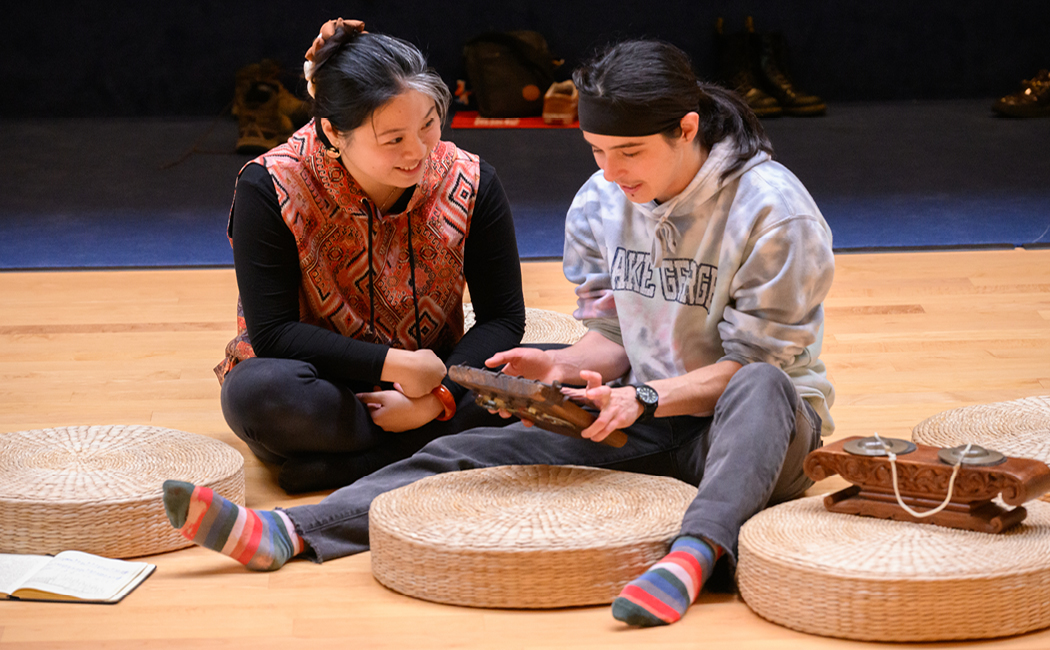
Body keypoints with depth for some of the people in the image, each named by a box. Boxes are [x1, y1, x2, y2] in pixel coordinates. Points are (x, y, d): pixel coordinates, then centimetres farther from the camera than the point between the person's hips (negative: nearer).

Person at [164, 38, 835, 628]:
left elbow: (756, 360, -16)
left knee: (760, 387, -42)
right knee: (478, 450, -16)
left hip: (751, 429, -5)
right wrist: (564, 368, -14)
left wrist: (646, 398, -28)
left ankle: (697, 550, -64)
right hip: (640, 414, 5)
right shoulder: (598, 204, 3)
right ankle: (289, 531, -31)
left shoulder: (773, 211, -16)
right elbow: (613, 337, 9)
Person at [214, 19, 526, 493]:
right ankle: (438, 446, -23)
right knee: (258, 394, -38)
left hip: (432, 379, 3)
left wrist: (437, 396, -22)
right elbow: (272, 332, -18)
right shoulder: (271, 189, -16)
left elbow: (501, 317, -5)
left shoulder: (468, 183, -8)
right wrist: (393, 364, -25)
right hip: (324, 386, -2)